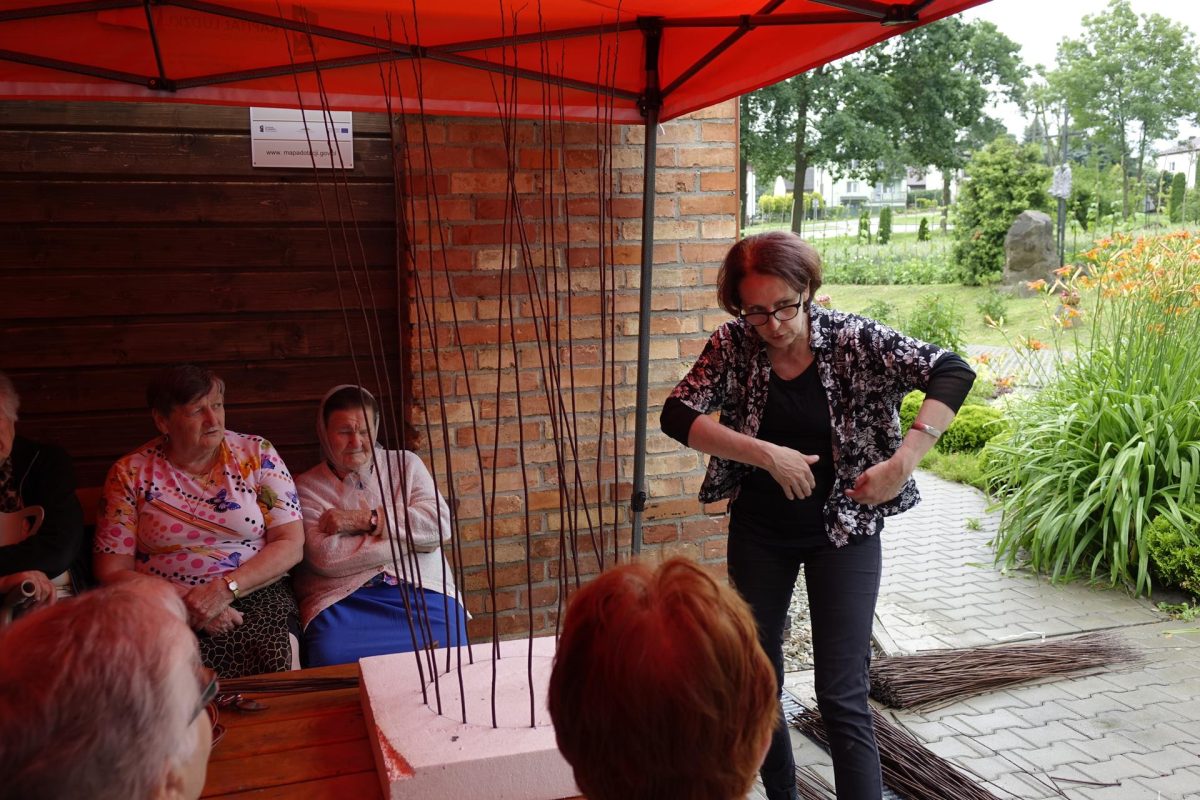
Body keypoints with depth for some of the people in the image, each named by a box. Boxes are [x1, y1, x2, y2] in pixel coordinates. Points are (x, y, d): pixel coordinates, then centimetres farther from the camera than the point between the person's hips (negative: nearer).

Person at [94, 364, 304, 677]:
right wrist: (183, 604, -12)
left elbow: (291, 546, 0)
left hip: (256, 595, 1)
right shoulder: (130, 474, 4)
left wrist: (225, 589, -14)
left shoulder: (256, 454, 5)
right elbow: (112, 571, 2)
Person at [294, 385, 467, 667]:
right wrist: (407, 536, -4)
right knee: (334, 655, -31)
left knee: (446, 645, -26)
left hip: (420, 590, 2)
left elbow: (440, 525, -1)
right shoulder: (306, 488, 9)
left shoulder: (405, 465, 16)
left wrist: (367, 519, -6)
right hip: (341, 600, -1)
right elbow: (326, 557, -8)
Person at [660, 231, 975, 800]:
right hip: (759, 530, 3)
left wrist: (902, 463, -30)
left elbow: (953, 373, -21)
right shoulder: (733, 346, -9)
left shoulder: (854, 339, -16)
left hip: (843, 530, -3)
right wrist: (767, 454, -26)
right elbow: (677, 415, -17)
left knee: (842, 696, -6)